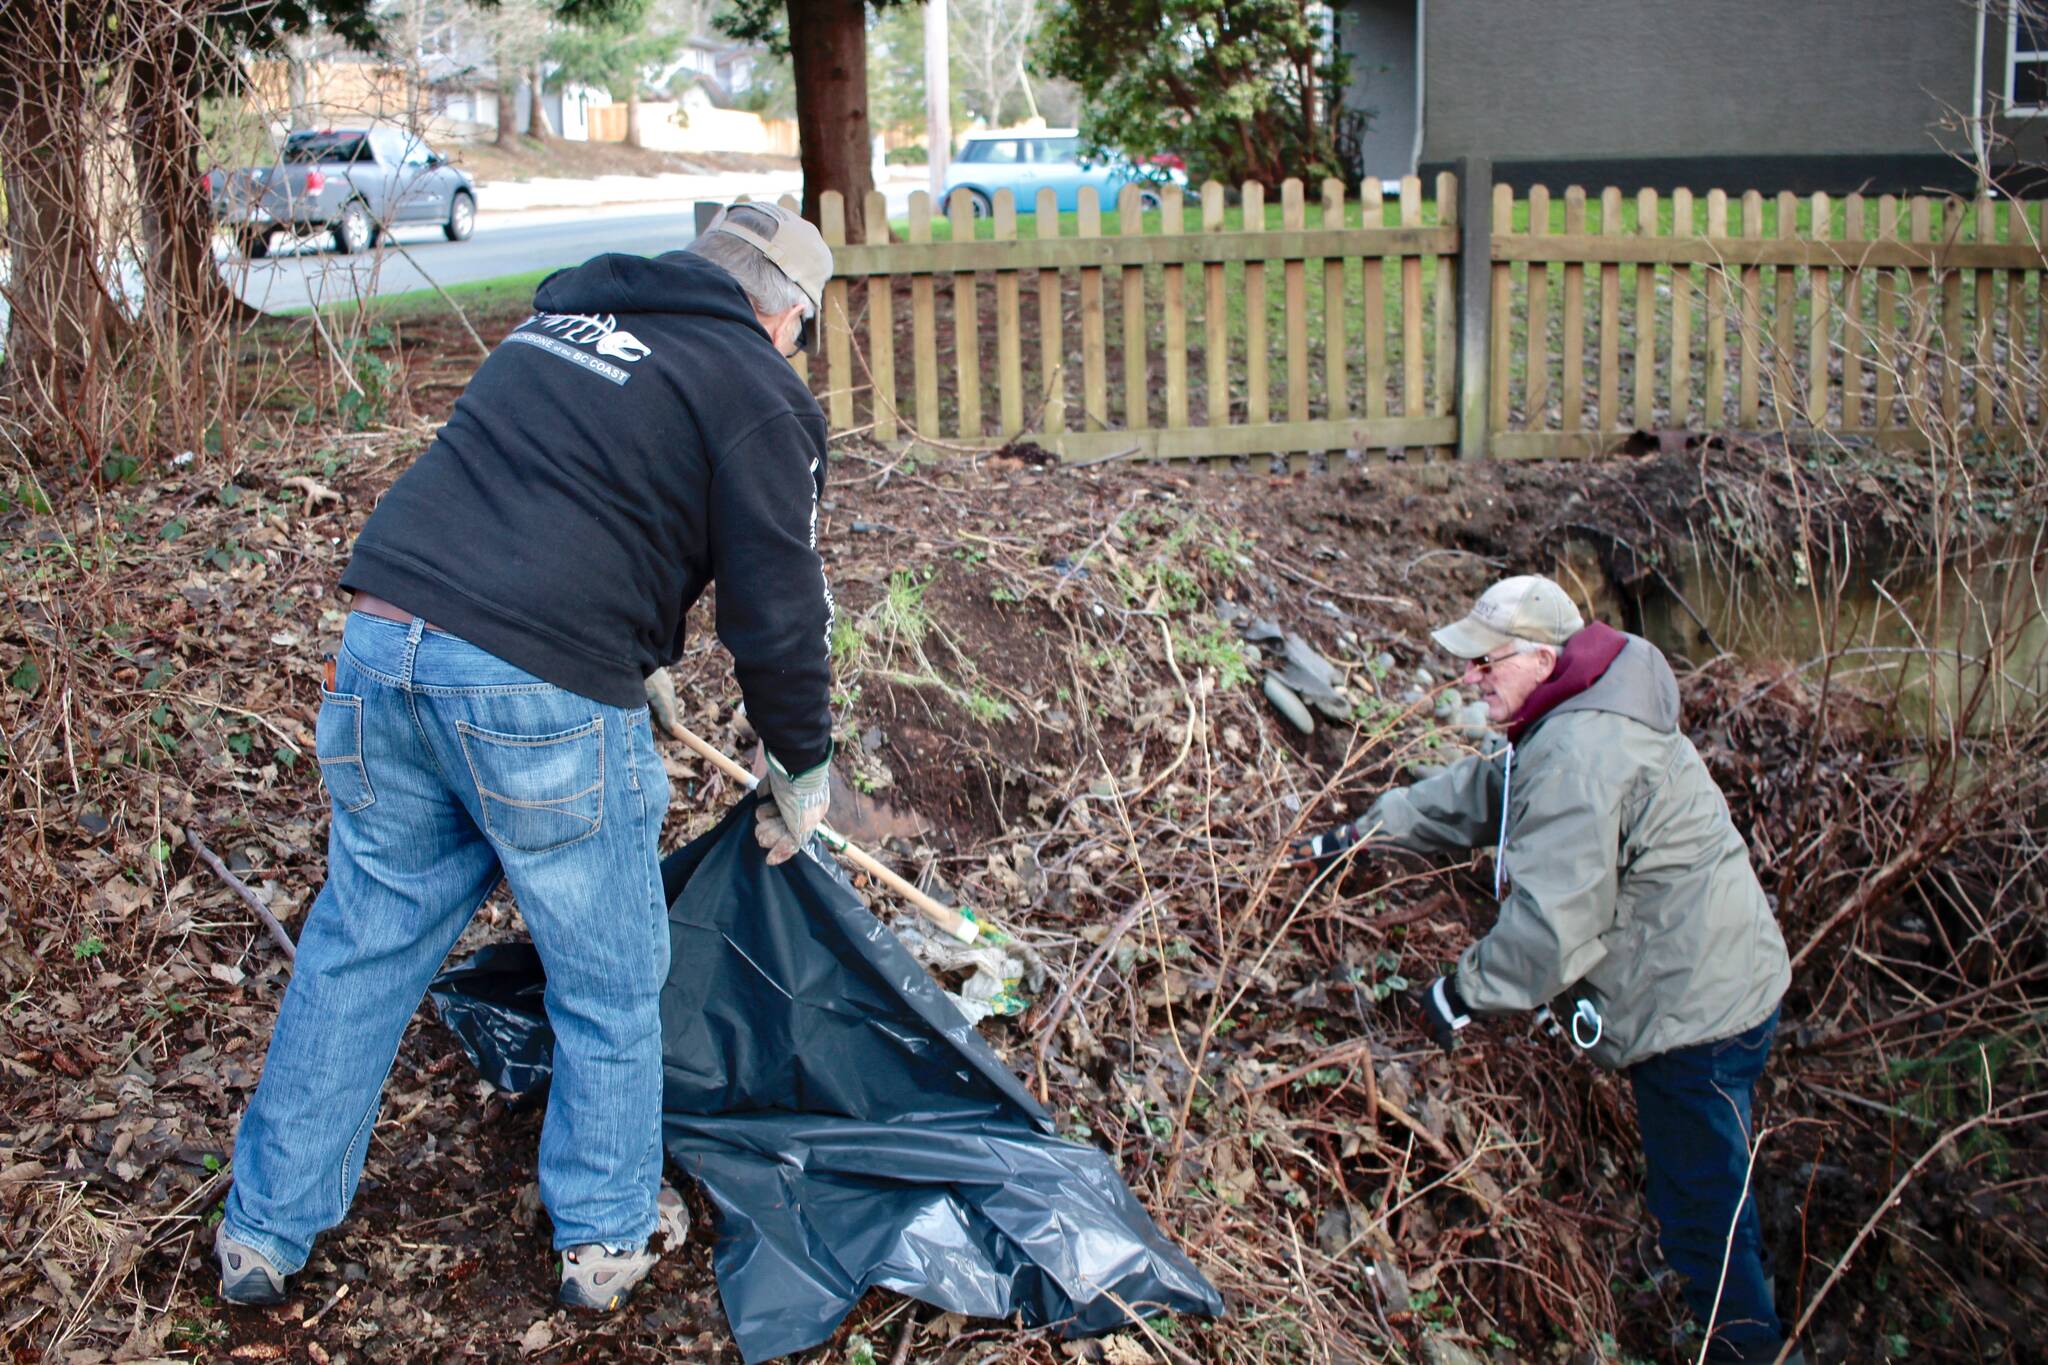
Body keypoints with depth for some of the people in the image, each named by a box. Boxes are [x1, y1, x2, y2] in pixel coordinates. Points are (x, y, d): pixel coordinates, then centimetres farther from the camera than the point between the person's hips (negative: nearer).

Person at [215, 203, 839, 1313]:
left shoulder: (562, 313, 22)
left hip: (382, 639, 6)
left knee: (360, 941, 19)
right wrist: (801, 772, 16)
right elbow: (778, 613, 0)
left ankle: (265, 1229, 31)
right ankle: (606, 1237, 29)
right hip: (542, 694, -6)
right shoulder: (756, 392, 2)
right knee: (609, 979, 14)